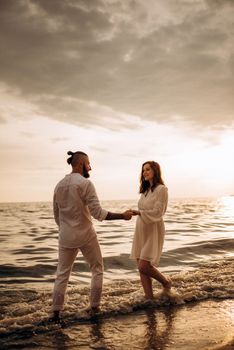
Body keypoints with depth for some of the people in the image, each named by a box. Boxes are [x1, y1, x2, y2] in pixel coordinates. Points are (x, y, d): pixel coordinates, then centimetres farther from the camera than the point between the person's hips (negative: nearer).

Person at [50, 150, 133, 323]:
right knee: (97, 270, 14)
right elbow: (98, 212, -19)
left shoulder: (59, 185, 6)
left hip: (66, 237, 5)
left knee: (62, 274, 11)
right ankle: (94, 307, 17)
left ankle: (56, 313, 10)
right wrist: (122, 215, -13)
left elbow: (56, 215, 12)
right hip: (86, 235, -5)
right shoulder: (85, 183, -14)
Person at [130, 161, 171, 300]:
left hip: (153, 231, -7)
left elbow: (157, 213, -17)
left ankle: (166, 281, 14)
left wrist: (137, 213, -27)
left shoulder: (162, 189, -9)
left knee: (144, 267, -13)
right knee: (142, 268, 4)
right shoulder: (146, 190, 14)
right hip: (141, 231, 7)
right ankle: (149, 298, 13)